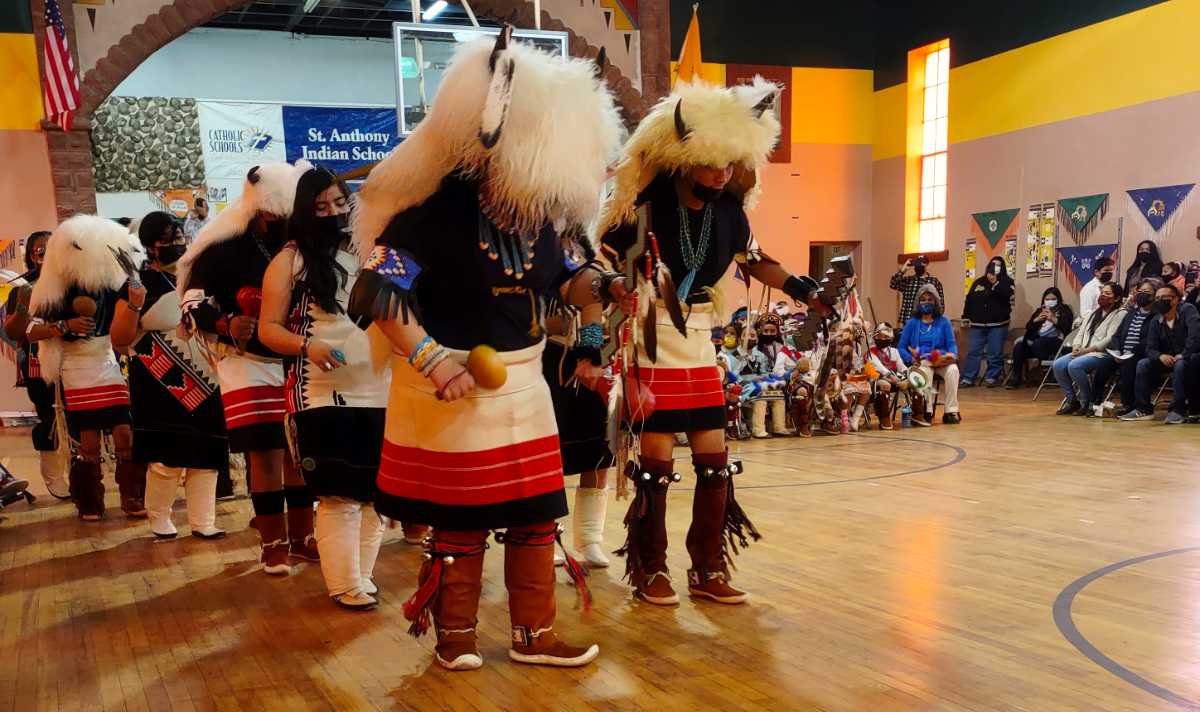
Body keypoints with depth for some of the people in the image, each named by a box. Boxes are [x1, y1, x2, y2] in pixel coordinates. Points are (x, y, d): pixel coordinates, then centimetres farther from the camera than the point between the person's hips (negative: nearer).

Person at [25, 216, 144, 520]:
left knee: (126, 437, -3)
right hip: (78, 376, -2)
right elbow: (31, 332, -6)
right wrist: (64, 326, -20)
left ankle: (133, 498, 8)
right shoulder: (56, 290, -3)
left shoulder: (114, 283, 3)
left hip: (114, 371, 2)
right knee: (89, 443, 2)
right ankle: (89, 504, 16)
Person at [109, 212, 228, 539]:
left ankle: (203, 521, 14)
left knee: (205, 454, 5)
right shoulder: (140, 282, -4)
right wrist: (133, 305, -21)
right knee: (166, 457, -6)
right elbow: (119, 339, -7)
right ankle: (159, 519, 15)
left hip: (202, 382, 5)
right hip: (161, 386, -5)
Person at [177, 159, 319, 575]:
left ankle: (301, 536, 20)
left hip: (296, 364, 4)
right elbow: (193, 303, -7)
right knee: (266, 453, -4)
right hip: (249, 364, -4)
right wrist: (226, 325, -23)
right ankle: (274, 544, 9)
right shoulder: (224, 247, -7)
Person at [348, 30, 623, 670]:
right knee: (460, 521, 6)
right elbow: (379, 289, -21)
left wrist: (601, 285, -8)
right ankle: (454, 637, 27)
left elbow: (559, 278, 14)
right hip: (455, 386, -6)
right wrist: (431, 359, -29)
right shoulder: (435, 208, -17)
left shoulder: (537, 212, 3)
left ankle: (533, 635, 27)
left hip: (523, 382, 7)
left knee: (536, 515, 11)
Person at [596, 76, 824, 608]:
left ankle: (708, 569, 22)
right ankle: (650, 570, 19)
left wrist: (800, 288, 6)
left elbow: (755, 262, 17)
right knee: (657, 460, -1)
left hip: (700, 344, 5)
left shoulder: (729, 210, 1)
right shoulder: (646, 207, -15)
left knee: (715, 459, 6)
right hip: (651, 344, -5)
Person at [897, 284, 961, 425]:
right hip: (920, 361, -1)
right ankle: (927, 411, -31)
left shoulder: (943, 322, 16)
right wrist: (912, 359, -11)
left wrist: (952, 354, -13)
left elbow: (952, 344, 10)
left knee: (953, 369, -32)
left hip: (941, 360, 1)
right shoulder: (912, 323, 14)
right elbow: (902, 347, 8)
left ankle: (951, 411, -27)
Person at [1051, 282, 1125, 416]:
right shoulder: (1095, 312, 23)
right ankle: (1072, 400, -7)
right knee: (1058, 364, -18)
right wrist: (1076, 347, -3)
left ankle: (1089, 402, -15)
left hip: (1104, 354, -7)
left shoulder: (1120, 314, -1)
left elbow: (1110, 339, -12)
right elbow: (1081, 331, 17)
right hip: (1083, 351, 7)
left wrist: (1087, 349, -17)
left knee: (1075, 366, -32)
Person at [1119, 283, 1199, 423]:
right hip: (1168, 358, 6)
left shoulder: (1187, 310, -12)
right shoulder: (1155, 321, 4)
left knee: (1180, 365, -37)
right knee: (1142, 364, -14)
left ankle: (1178, 410, -29)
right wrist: (1160, 356, -22)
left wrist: (1183, 355, -29)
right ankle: (1143, 409, -14)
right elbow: (1150, 348, 0)